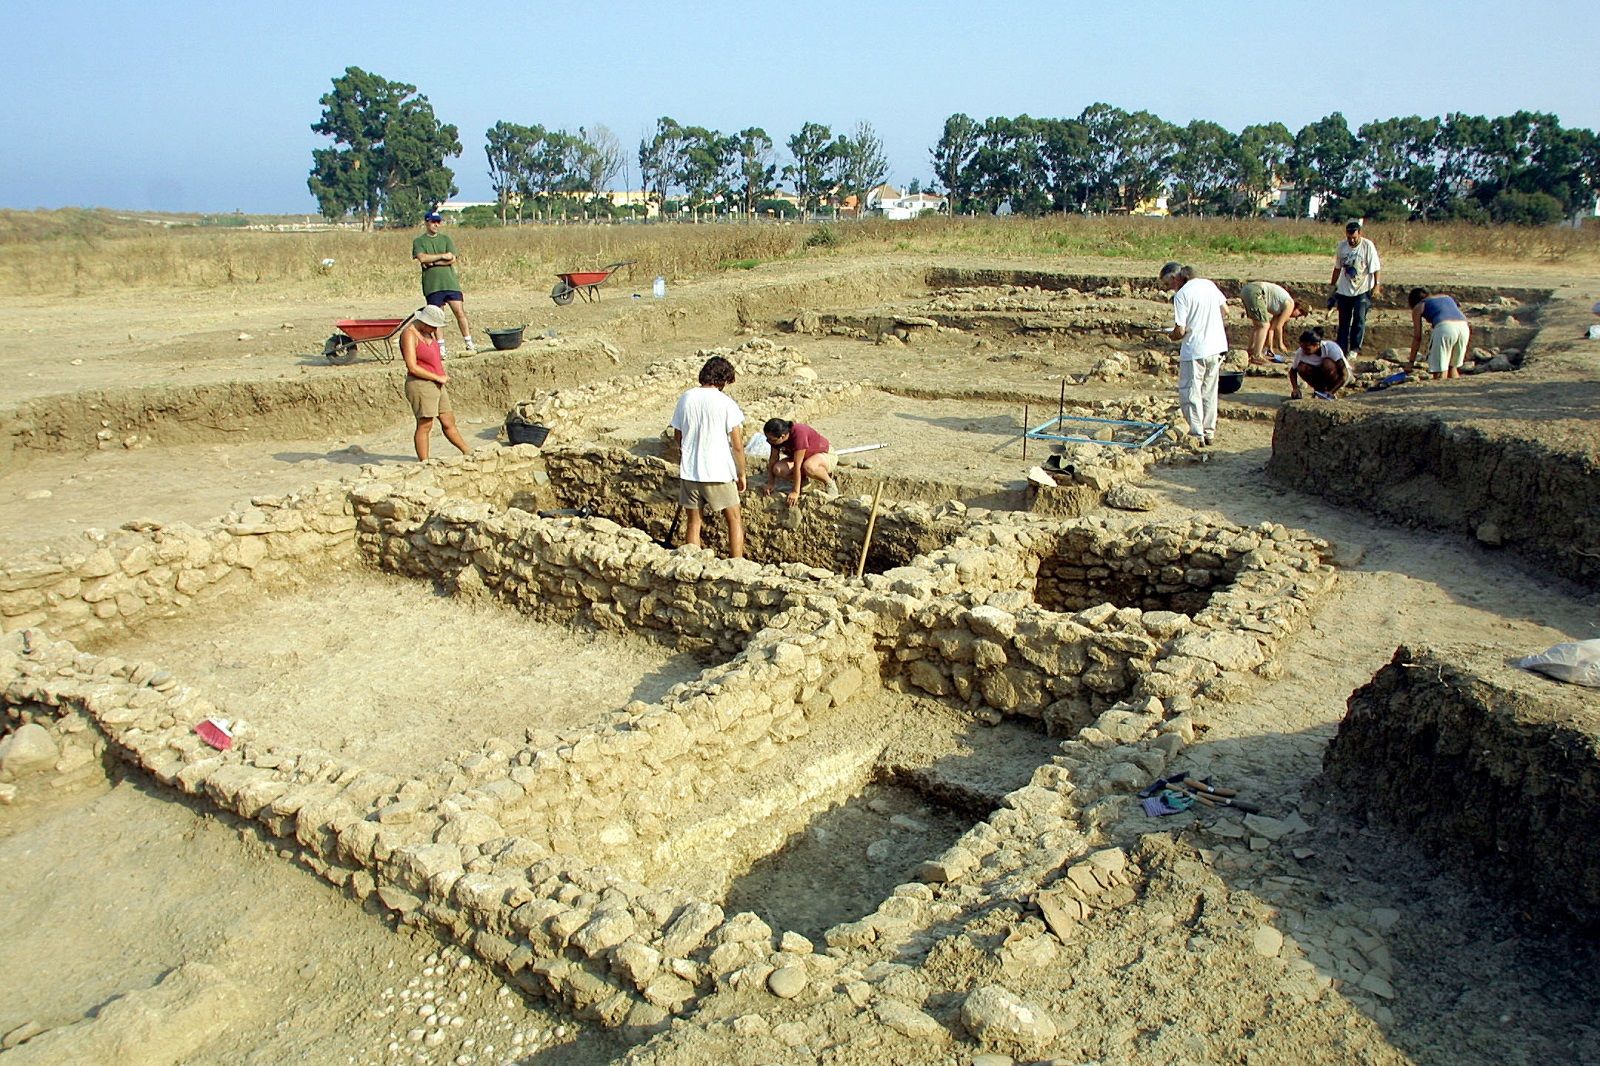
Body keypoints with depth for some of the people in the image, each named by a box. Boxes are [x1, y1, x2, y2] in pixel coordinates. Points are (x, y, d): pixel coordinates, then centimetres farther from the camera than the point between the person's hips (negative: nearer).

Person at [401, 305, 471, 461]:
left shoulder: (428, 332, 11)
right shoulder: (409, 335, -15)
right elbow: (412, 368, -21)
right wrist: (438, 377, -14)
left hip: (436, 385, 8)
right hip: (420, 385, -8)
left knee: (449, 422, 16)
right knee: (425, 426, -4)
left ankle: (468, 452, 26)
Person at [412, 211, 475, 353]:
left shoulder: (446, 239, 12)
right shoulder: (419, 242, 8)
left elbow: (452, 259, -2)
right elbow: (422, 258, -10)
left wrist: (432, 262, -8)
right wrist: (443, 256, -7)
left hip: (450, 282, 1)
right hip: (432, 285, -1)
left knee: (460, 312, -5)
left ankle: (469, 345, 0)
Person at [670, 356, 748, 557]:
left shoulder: (685, 398, 2)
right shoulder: (725, 402, -10)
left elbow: (678, 438, 11)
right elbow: (737, 445, -8)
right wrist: (741, 474, 4)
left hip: (689, 471, 4)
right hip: (719, 472, -3)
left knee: (694, 522, 14)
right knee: (735, 520, 12)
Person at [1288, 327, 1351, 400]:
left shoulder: (1331, 348, -30)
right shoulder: (1301, 352, -20)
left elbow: (1344, 375, -29)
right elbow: (1292, 371, -4)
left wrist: (1331, 392, -39)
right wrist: (1295, 388, -21)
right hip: (1320, 375, 4)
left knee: (1327, 364, -35)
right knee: (1302, 368, -25)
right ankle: (1320, 389, -2)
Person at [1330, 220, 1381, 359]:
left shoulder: (1368, 246, -12)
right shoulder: (1342, 246, 1)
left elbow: (1375, 268, -9)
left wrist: (1376, 286, -12)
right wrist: (1333, 285, 14)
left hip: (1363, 290, -4)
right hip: (1344, 290, 4)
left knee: (1359, 319, -8)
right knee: (1343, 320, 7)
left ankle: (1355, 348, -1)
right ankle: (1341, 348, 12)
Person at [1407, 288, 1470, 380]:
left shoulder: (1418, 307, 20)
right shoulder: (1447, 297, 35)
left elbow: (1417, 338, 17)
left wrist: (1411, 361, 24)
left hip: (1445, 327, -5)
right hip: (1463, 327, 6)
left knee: (1439, 373, -2)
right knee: (1452, 367, 21)